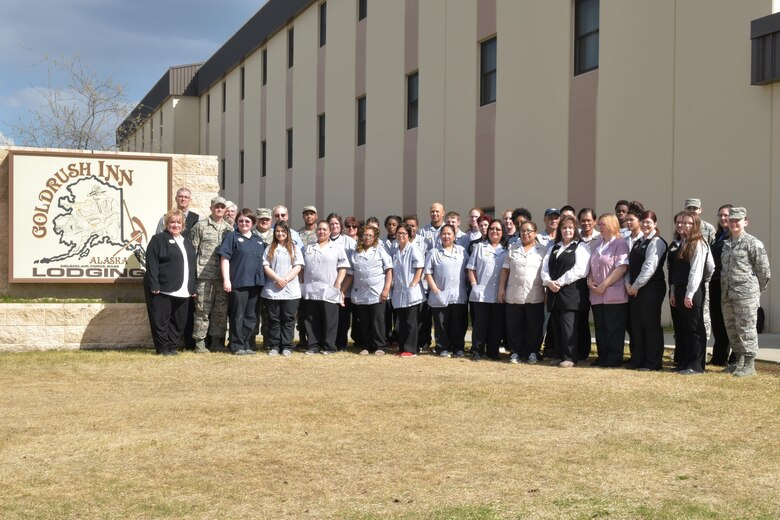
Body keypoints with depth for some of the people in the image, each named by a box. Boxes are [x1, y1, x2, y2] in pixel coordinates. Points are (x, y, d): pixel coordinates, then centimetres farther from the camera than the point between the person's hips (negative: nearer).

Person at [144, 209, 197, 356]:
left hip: (183, 291, 6)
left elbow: (192, 266, 21)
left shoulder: (186, 243, 19)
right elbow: (151, 264, -10)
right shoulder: (158, 239, -3)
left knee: (179, 321, 8)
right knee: (161, 320, -2)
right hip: (163, 289, -6)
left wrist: (193, 288, 13)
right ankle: (163, 348, 8)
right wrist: (154, 286, -18)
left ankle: (172, 346, 18)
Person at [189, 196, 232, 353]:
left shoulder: (229, 229, 14)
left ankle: (217, 341, 14)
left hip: (223, 276, 4)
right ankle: (199, 342, 3)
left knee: (221, 310, 6)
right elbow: (192, 250, 2)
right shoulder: (200, 227, 4)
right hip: (204, 275, -4)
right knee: (203, 309, -3)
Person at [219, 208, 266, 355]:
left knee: (251, 316, 8)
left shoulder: (258, 240, 17)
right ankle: (237, 346, 4)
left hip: (256, 283, 5)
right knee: (238, 316, -2)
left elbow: (265, 260, 22)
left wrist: (262, 280, 15)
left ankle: (248, 344, 16)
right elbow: (225, 259, -4)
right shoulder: (232, 237, 2)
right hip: (238, 282, -5)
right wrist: (226, 280, -12)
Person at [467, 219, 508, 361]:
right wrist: (474, 284, -5)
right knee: (479, 323, 0)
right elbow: (471, 268, 6)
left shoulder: (506, 249, 10)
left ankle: (493, 352, 13)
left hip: (499, 295, 1)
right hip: (481, 294, -1)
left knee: (497, 324, 4)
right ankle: (477, 351, 7)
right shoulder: (480, 247, 8)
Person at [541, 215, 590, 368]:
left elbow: (579, 270, -11)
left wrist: (560, 282, -13)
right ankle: (559, 355, 11)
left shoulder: (580, 247, 2)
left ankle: (570, 358, -7)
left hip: (571, 291, -6)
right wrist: (549, 282, -7)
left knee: (568, 325, -10)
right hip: (554, 292, 6)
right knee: (555, 325, 5)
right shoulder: (553, 248, 22)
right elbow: (545, 268, 13)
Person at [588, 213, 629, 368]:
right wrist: (590, 281, 0)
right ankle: (602, 357, 17)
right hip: (597, 295, 7)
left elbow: (622, 268, -15)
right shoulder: (596, 245, 17)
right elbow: (591, 266, 19)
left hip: (614, 295, -7)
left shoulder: (620, 244, -6)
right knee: (600, 328, 10)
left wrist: (604, 285, -16)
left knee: (614, 328, -2)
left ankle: (614, 359, 5)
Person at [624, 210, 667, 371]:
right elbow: (630, 264, 14)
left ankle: (653, 362, 3)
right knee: (636, 325, 10)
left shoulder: (657, 242, -8)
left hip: (651, 288, -8)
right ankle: (637, 359, 17)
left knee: (651, 324, -3)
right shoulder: (638, 242, 17)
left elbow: (649, 267, -17)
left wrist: (636, 285, -15)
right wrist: (628, 283, -1)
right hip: (635, 289, 8)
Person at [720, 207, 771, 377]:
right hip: (727, 294, 8)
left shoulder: (753, 243, -8)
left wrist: (757, 290, 1)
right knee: (731, 329, 12)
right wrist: (724, 290, 16)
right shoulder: (727, 244, 15)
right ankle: (739, 361, 23)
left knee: (746, 329, -5)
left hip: (745, 294, -8)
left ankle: (749, 364, 1)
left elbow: (763, 269, -6)